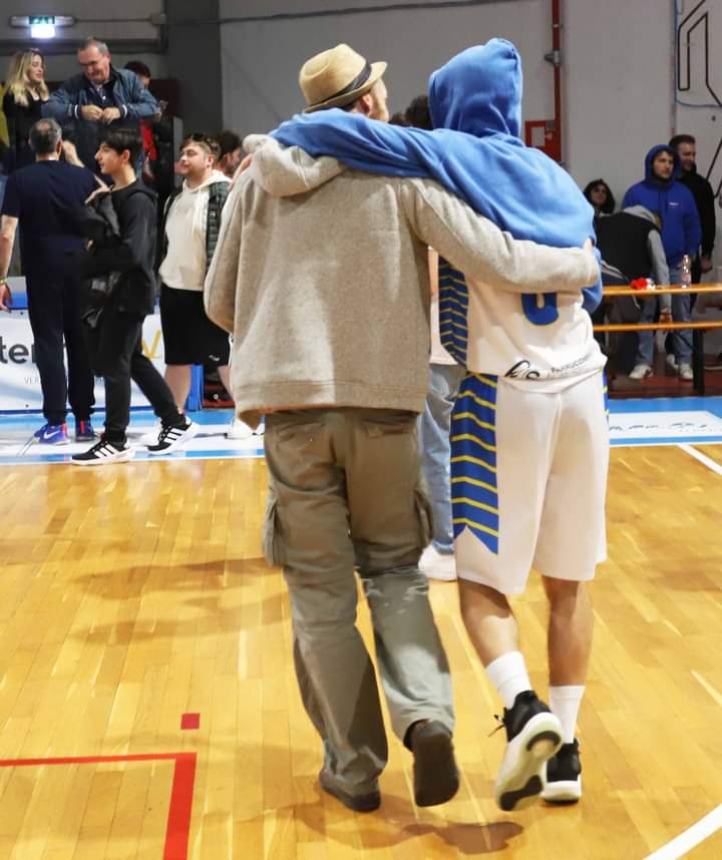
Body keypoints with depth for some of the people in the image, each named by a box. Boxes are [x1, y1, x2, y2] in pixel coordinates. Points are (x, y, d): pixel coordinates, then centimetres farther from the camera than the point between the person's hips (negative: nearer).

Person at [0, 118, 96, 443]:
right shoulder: (84, 177, 2)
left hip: (43, 272, -2)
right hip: (81, 269, 2)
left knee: (49, 343, 1)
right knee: (80, 342, 9)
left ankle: (56, 423, -2)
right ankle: (84, 420, 12)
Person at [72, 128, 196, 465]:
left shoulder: (138, 200, -14)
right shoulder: (107, 197, 12)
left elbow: (133, 252, -22)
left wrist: (91, 263, -12)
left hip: (129, 294, -9)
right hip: (108, 291, 9)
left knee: (114, 365, -4)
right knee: (133, 361, 14)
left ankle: (115, 441, 4)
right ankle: (176, 422, 24)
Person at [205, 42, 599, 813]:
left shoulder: (259, 177, 7)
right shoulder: (402, 171, -1)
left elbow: (219, 303, 11)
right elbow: (497, 262, -8)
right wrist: (583, 266, 10)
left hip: (290, 403, 1)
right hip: (383, 402, -1)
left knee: (321, 592, 10)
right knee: (394, 569, 17)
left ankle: (353, 766, 16)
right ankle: (427, 717, -4)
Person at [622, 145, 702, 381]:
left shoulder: (683, 193, 5)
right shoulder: (636, 193, -1)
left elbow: (693, 227, 9)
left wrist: (690, 253, -1)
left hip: (677, 264, 2)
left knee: (681, 314, 3)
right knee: (644, 314, 1)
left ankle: (683, 362, 9)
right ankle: (643, 362, 6)